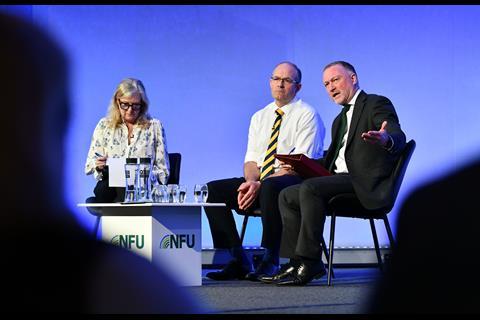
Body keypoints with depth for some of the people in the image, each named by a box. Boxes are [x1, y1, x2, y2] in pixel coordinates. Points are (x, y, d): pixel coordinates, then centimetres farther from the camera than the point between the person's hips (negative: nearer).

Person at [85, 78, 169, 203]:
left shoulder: (154, 126, 11)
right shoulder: (104, 125, 15)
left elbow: (163, 171, 10)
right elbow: (89, 166, 15)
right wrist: (98, 166, -9)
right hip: (109, 187, 2)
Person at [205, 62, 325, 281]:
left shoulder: (307, 115, -3)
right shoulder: (259, 117, 19)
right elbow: (251, 159, 14)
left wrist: (260, 185, -22)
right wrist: (250, 181, -11)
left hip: (295, 182, -7)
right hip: (259, 183, 7)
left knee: (270, 187, -40)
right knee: (212, 190, -12)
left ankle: (270, 261, -29)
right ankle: (239, 261, -11)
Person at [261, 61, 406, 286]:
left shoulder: (377, 104, -3)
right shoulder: (340, 119, 27)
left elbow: (399, 137, -21)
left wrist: (386, 140, -46)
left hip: (366, 184, -9)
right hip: (342, 180, 9)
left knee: (310, 188, -28)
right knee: (287, 196, 1)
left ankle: (308, 262, -26)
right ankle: (300, 263, -8)